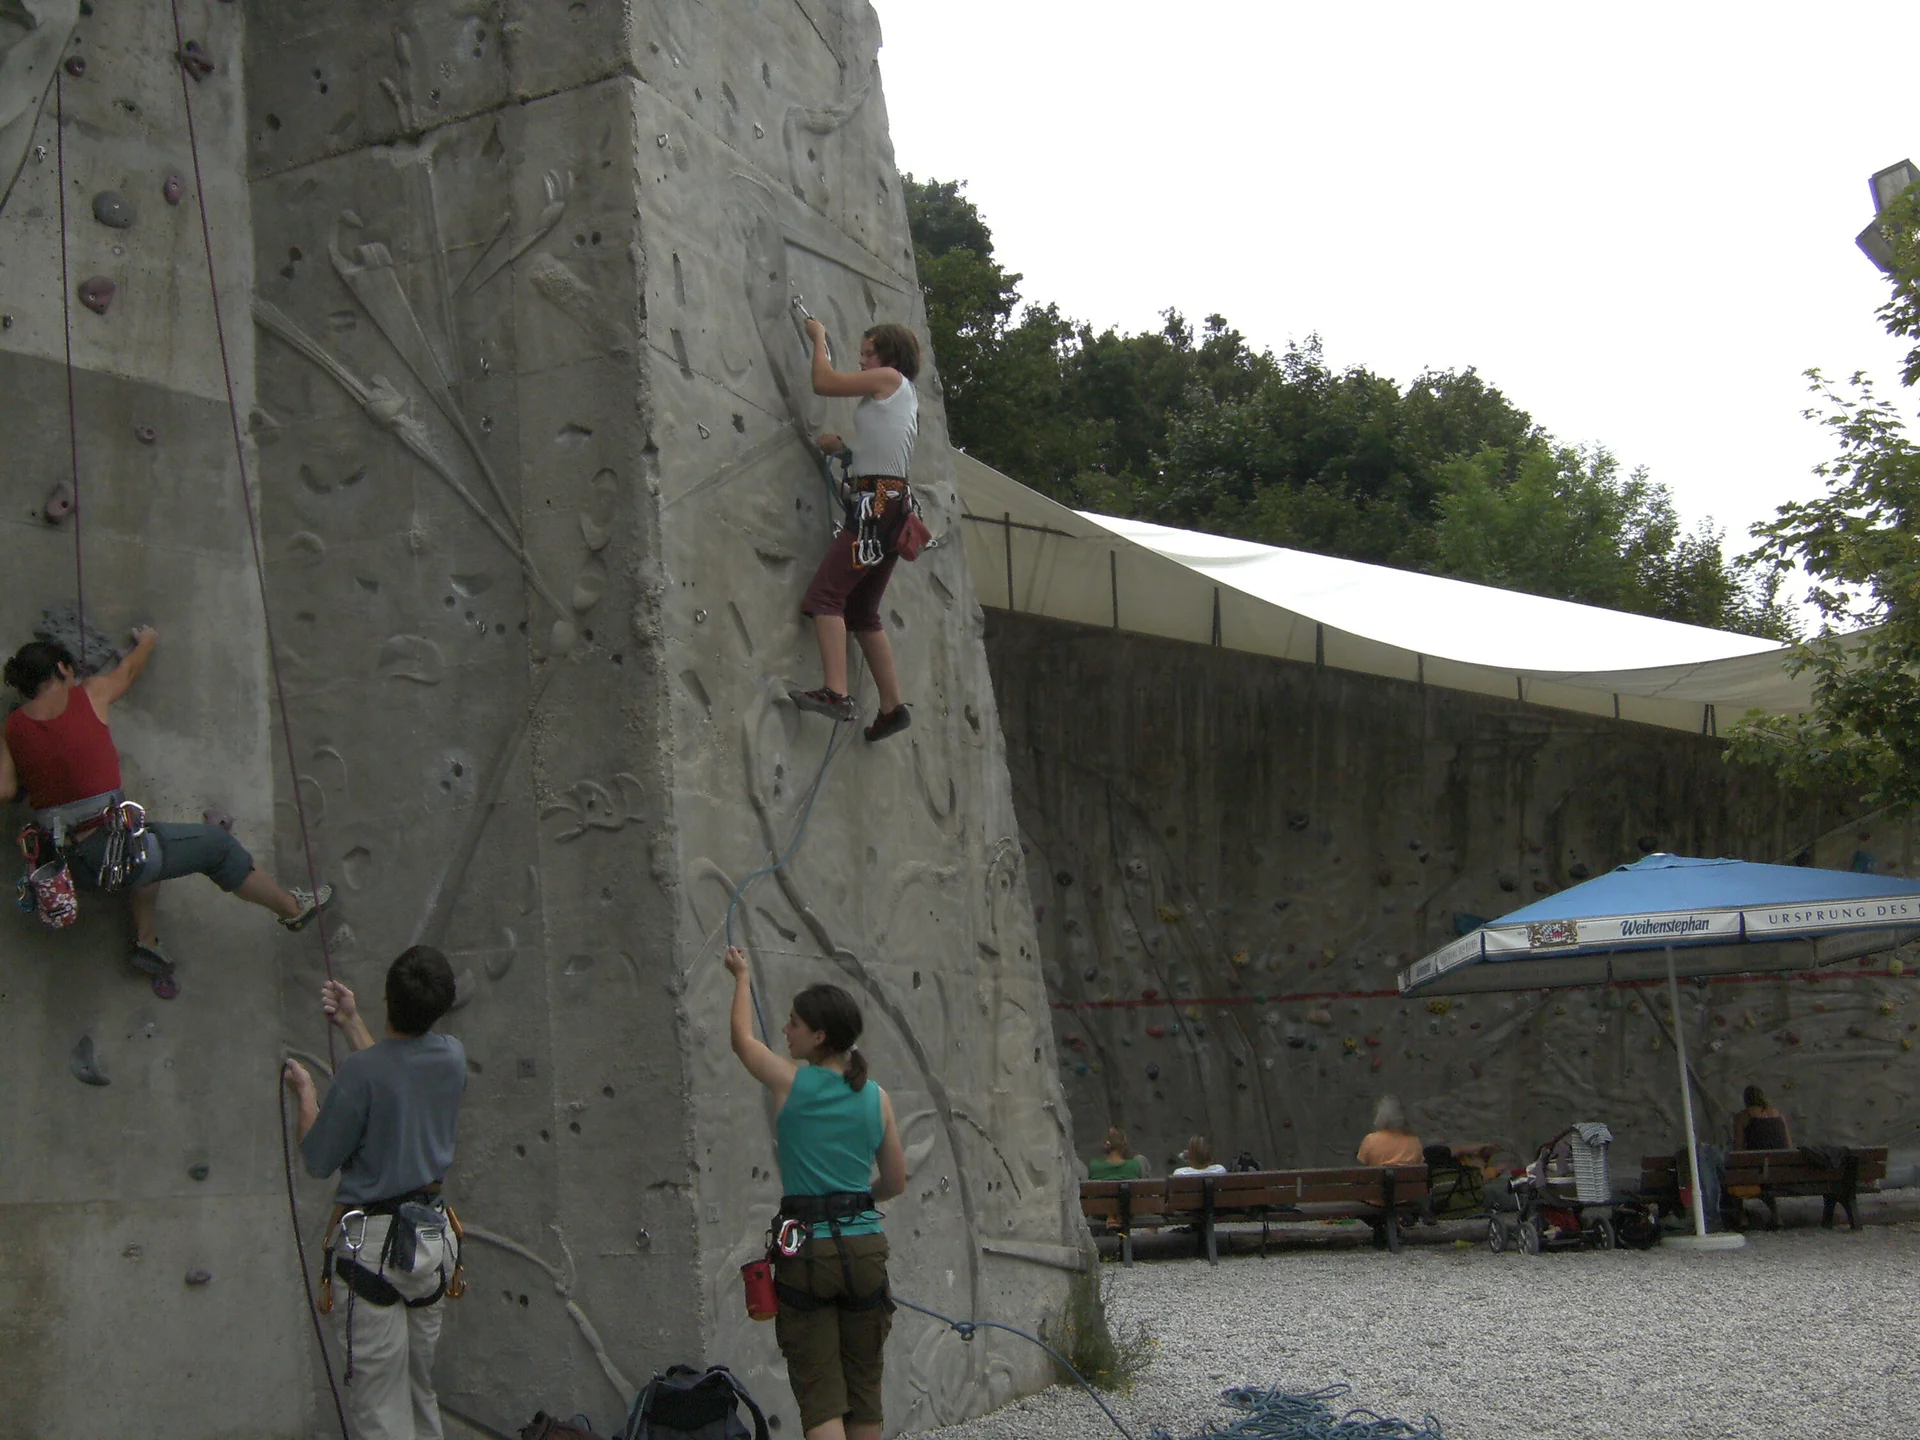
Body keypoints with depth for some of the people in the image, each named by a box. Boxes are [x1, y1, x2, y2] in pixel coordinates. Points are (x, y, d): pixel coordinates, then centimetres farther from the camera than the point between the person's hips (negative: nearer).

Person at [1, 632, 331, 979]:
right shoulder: (90, 696, -4)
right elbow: (129, 669, 16)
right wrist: (146, 641, 39)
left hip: (76, 868, 6)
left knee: (147, 848, 36)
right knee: (217, 845, 15)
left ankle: (146, 940, 29)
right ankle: (293, 908, 28)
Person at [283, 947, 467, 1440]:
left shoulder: (360, 1071, -20)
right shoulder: (452, 1058, -3)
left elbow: (318, 1160, -10)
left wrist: (304, 1092, 6)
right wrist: (352, 1024, 23)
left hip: (374, 1246, -6)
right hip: (434, 1237, 6)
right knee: (420, 1390, 20)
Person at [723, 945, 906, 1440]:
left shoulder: (792, 1082, -5)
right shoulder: (876, 1097, 3)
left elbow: (743, 1039, 15)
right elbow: (896, 1181, 12)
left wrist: (742, 976, 30)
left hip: (807, 1249, -3)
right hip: (864, 1246, 3)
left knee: (821, 1399, -2)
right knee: (864, 1391, 14)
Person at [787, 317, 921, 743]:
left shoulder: (890, 378, -2)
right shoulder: (906, 396, 24)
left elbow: (823, 382, -4)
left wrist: (819, 338, 10)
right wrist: (843, 448, 14)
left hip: (877, 501, -10)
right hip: (893, 504, 10)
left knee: (825, 593, -17)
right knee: (862, 611, 14)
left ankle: (835, 692, -29)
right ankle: (893, 707, 15)